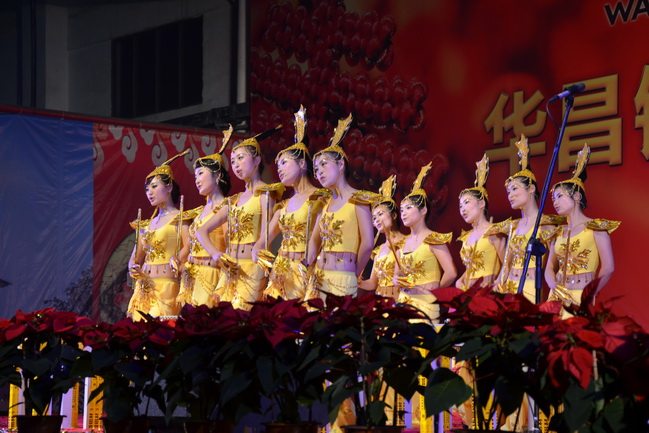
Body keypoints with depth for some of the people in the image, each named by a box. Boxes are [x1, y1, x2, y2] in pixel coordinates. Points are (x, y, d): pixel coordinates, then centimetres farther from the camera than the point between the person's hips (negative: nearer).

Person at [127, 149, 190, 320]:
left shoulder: (179, 218, 0)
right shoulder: (147, 224, 20)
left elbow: (188, 246, -15)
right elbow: (137, 254, 19)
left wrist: (175, 262, -32)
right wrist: (133, 268, -2)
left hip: (166, 284, -6)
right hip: (145, 285, 6)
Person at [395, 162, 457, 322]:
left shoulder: (432, 240, -6)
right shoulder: (402, 243, 15)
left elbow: (451, 273, -13)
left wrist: (435, 290, -1)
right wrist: (398, 281, 1)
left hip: (426, 303, -6)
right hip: (404, 302, 6)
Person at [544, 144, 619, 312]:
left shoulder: (595, 228, -1)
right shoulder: (558, 233, 15)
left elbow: (608, 267, -7)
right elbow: (550, 268, 14)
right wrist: (554, 287, -6)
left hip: (582, 298, -5)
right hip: (559, 298, 5)